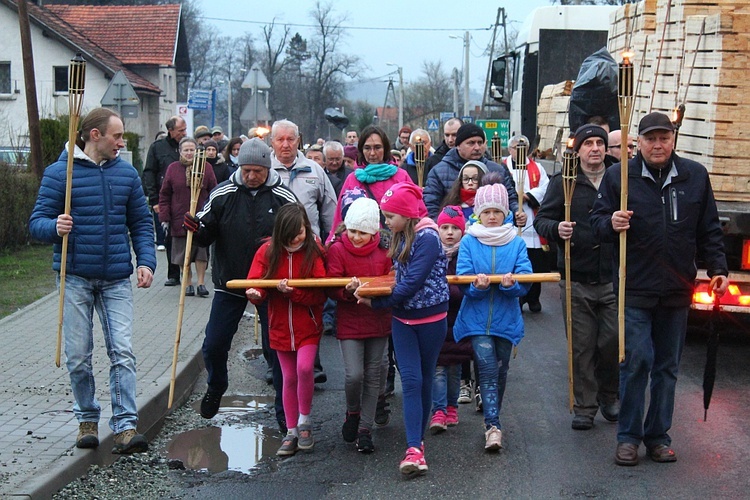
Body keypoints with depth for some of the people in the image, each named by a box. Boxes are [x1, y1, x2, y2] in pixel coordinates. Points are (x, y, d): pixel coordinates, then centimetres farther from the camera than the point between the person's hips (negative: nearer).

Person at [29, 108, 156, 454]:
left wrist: (146, 261, -2)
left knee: (122, 352, -7)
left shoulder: (126, 173, 8)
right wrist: (55, 227, -26)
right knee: (78, 356, 5)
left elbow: (141, 223, 12)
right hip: (75, 278, -2)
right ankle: (87, 419, 22)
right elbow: (37, 221, -3)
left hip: (117, 279, 2)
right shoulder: (59, 173, -2)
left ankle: (126, 426, -6)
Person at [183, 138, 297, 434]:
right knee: (214, 345, 7)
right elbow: (206, 236, 2)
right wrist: (197, 230, -21)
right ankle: (215, 389, 37)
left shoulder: (284, 197, -5)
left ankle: (285, 410, 14)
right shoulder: (222, 194, -2)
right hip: (229, 283, 2)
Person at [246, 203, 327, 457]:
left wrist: (293, 292, -27)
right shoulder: (268, 251, -3)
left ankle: (304, 421, 1)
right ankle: (292, 432, 22)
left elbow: (320, 294, -12)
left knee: (304, 368, -21)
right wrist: (255, 294, -29)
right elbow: (255, 282, -6)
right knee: (289, 378, 10)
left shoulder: (314, 251, -9)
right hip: (281, 325, 3)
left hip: (308, 325, -3)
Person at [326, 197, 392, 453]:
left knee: (373, 376, 8)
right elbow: (331, 289, -8)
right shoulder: (337, 250, -7)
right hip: (350, 323, -3)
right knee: (354, 375, -13)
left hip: (378, 321, 3)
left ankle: (365, 429, 19)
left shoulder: (383, 251, 0)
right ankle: (352, 413, 18)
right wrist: (347, 290, -28)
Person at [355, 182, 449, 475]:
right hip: (403, 319, 6)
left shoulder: (428, 237, -17)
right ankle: (414, 449, -11)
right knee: (411, 380, -5)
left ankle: (417, 440, 21)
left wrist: (377, 303, -15)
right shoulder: (401, 237, 8)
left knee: (425, 380, 8)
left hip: (431, 318, -6)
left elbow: (413, 282, -22)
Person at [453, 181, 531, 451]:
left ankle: (492, 419, 32)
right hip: (476, 319, -2)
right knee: (487, 369, -13)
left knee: (500, 371, 13)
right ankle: (493, 426, -13)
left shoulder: (516, 243, 2)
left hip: (506, 320, 2)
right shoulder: (468, 242, 0)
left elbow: (525, 282, -5)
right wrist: (477, 285, -26)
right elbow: (462, 281, -6)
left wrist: (511, 283, -25)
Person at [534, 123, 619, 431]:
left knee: (613, 341, 0)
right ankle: (584, 407, 14)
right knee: (581, 347, 4)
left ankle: (608, 396, 24)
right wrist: (556, 229, -19)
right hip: (576, 280, -1)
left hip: (612, 278, 1)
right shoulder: (563, 182, 4)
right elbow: (541, 219, 2)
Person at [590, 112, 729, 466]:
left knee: (668, 366, 10)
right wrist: (611, 224, -19)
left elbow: (709, 230, 12)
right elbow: (597, 221, 3)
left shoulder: (695, 176, 7)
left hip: (677, 290, 3)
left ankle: (658, 435, 21)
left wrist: (717, 268, 4)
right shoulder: (618, 176, -1)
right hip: (635, 288, -3)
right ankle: (628, 436, 7)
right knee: (637, 360, -6)